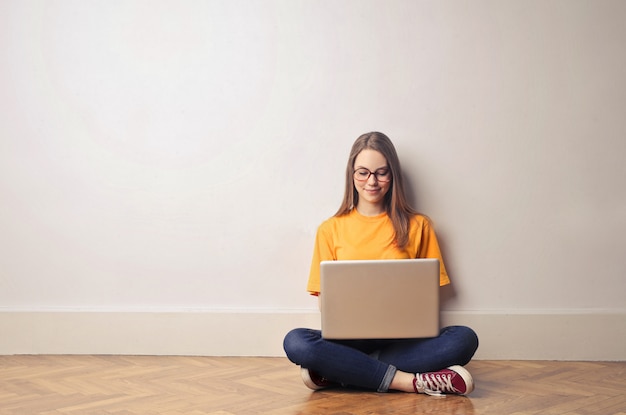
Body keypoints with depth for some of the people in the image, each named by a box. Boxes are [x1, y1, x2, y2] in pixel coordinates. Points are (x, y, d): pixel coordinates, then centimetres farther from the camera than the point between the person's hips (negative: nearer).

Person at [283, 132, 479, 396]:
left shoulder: (417, 226, 10)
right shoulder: (331, 230, 10)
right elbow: (324, 297, 10)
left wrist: (418, 319, -10)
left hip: (402, 339, 1)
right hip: (350, 338, 0)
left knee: (464, 339, -28)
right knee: (295, 342, -31)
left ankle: (340, 374, -25)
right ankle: (411, 382, -27)